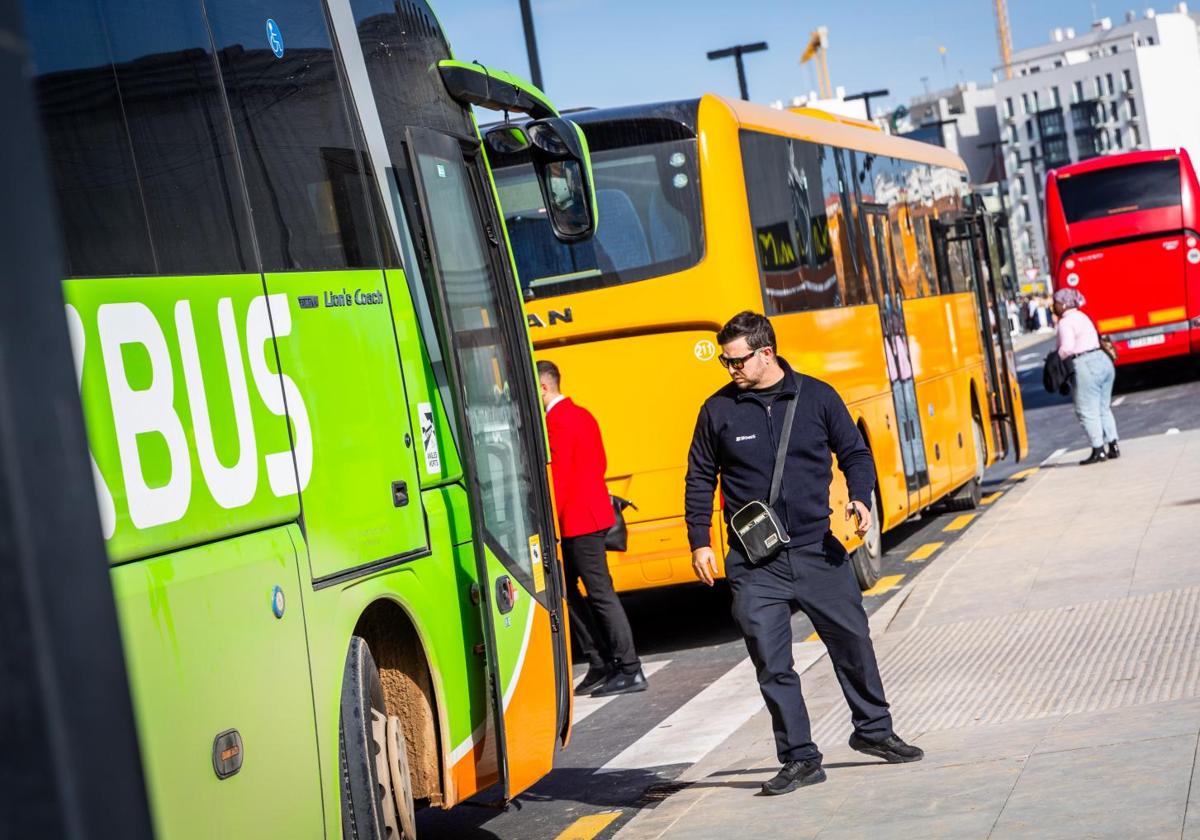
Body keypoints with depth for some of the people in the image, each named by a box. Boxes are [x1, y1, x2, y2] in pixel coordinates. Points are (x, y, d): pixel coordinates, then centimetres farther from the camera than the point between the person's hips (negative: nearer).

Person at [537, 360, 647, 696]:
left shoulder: (557, 422, -15)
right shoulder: (581, 414, 15)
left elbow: (559, 477, -19)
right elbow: (599, 463, 20)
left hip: (577, 521, -10)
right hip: (593, 514, 10)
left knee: (600, 593, -6)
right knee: (568, 589, 13)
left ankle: (630, 671, -3)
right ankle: (601, 665, 16)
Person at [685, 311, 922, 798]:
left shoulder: (817, 397, 1)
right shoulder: (718, 410, 1)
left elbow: (855, 453, 9)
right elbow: (700, 480, 8)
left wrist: (860, 497, -9)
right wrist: (699, 543, 2)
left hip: (817, 551, 1)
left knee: (853, 642, 9)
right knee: (772, 664, -1)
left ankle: (873, 730, 30)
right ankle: (799, 758, 9)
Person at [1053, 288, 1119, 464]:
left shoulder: (1066, 322, -10)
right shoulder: (1081, 316, 20)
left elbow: (1067, 348, -20)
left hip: (1086, 366, -10)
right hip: (1102, 359, 10)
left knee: (1087, 412, -2)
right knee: (1104, 408, 16)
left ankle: (1098, 451, 0)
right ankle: (1113, 447, 18)